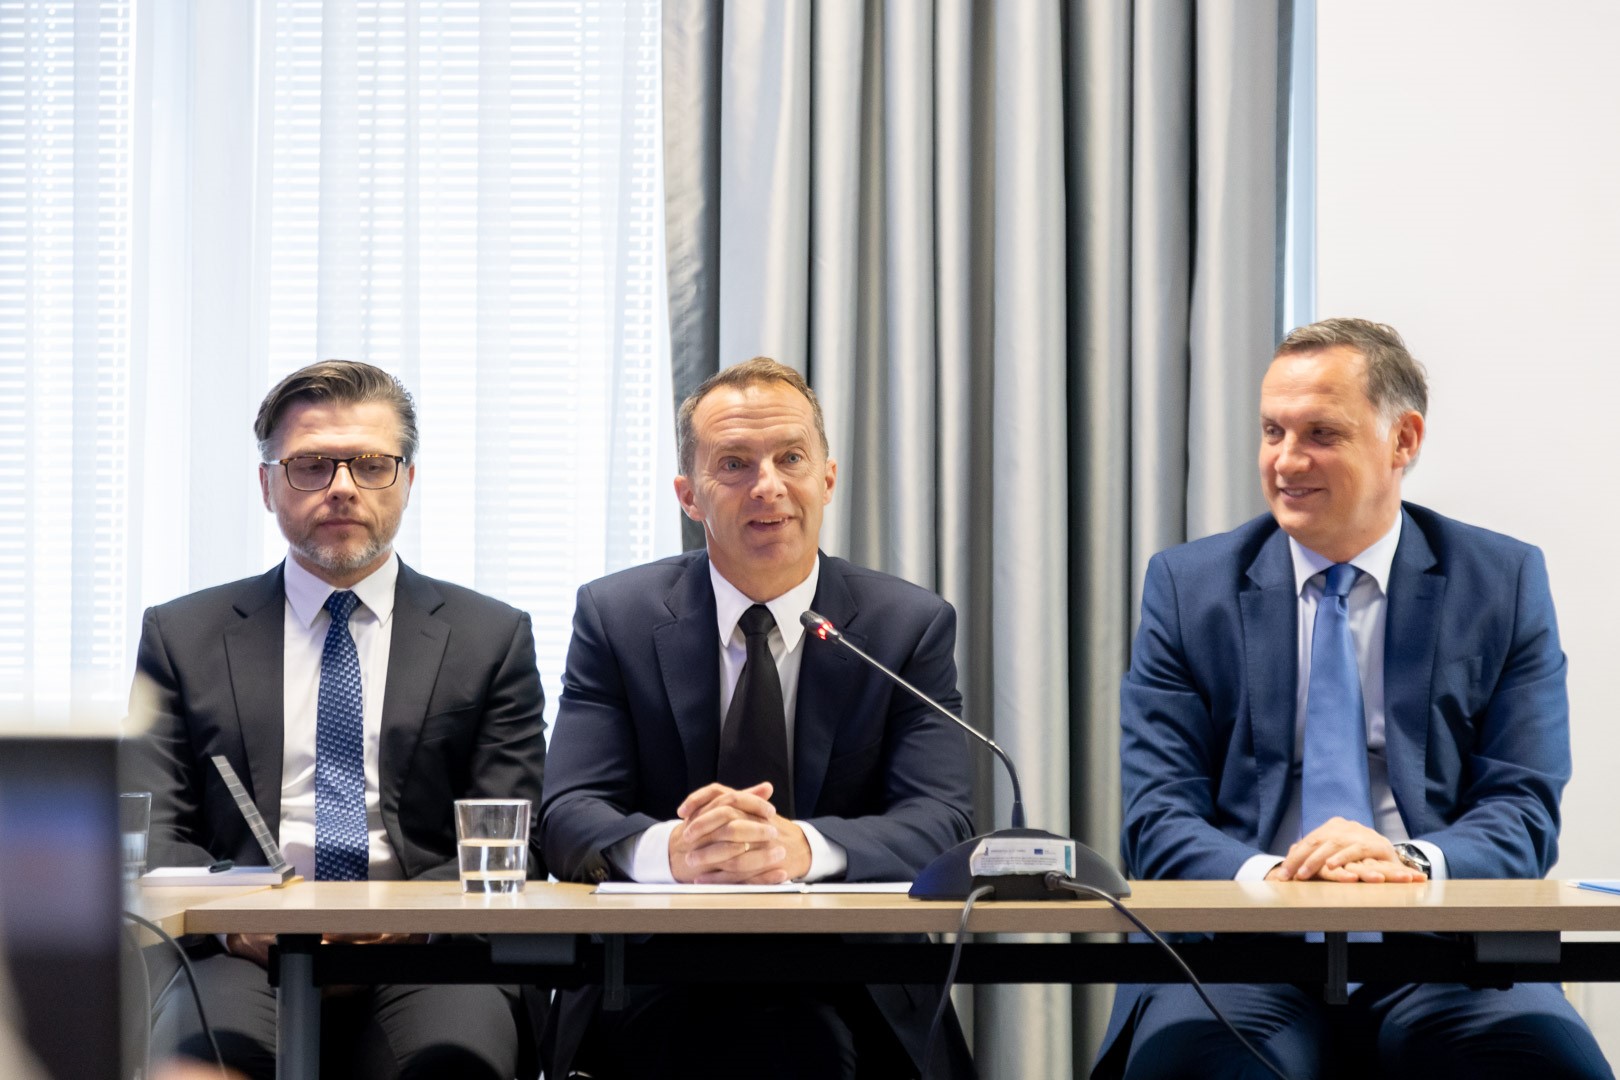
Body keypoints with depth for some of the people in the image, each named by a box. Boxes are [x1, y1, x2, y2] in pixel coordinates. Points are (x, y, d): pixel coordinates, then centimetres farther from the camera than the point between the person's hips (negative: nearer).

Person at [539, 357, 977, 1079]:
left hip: (848, 1007, 0)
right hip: (655, 999, 0)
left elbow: (940, 825, -7)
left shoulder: (911, 626, 5)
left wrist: (801, 846, -29)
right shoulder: (614, 616, 6)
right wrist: (669, 850, -28)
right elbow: (569, 816, -4)